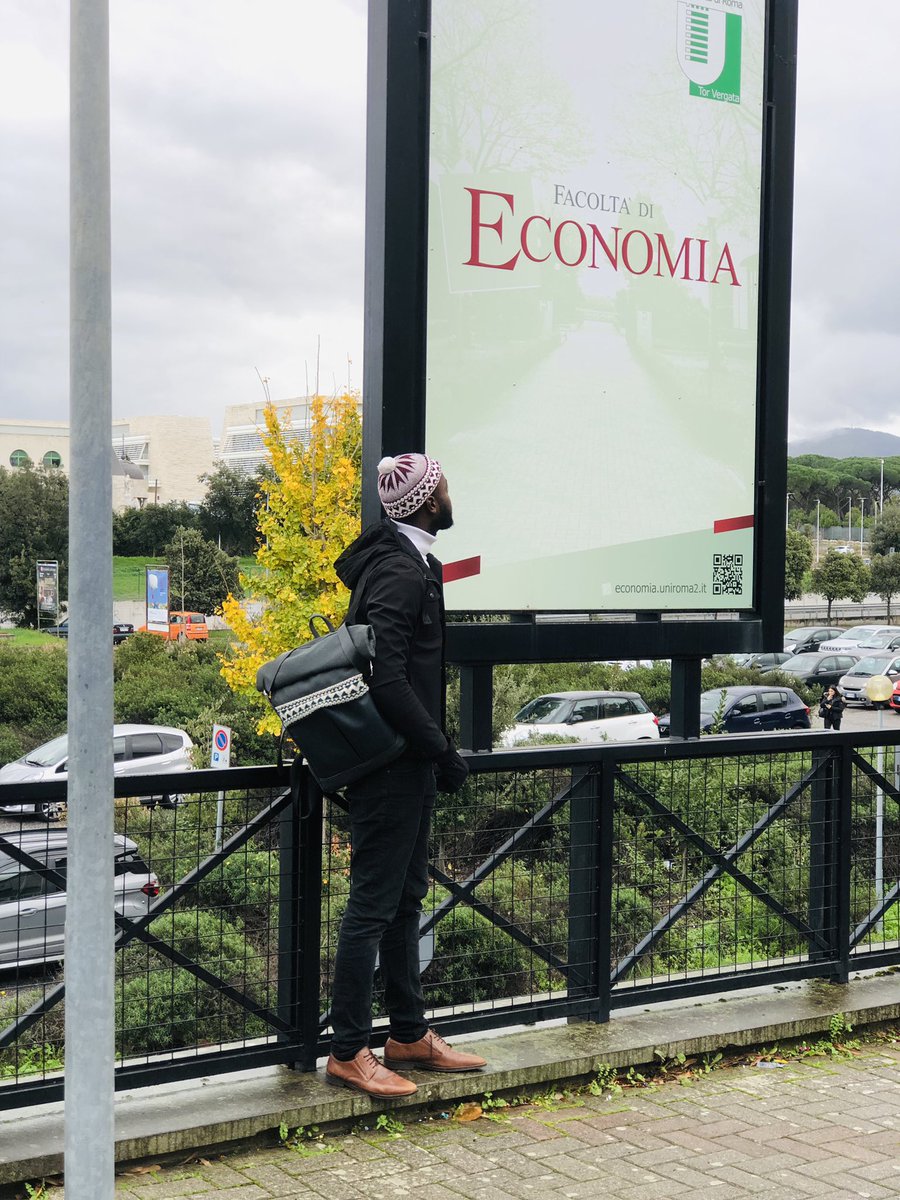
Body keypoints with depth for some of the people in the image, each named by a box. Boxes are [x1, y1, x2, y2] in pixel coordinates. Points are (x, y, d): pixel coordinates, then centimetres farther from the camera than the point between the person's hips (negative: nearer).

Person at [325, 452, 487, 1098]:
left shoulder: (408, 563, 15)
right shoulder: (398, 573, -18)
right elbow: (388, 680, -26)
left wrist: (436, 747, 17)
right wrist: (443, 751, -20)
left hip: (407, 762, 11)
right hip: (391, 768, -11)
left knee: (405, 900, 17)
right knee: (373, 905, -3)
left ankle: (410, 1034, 28)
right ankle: (348, 1052, 5)